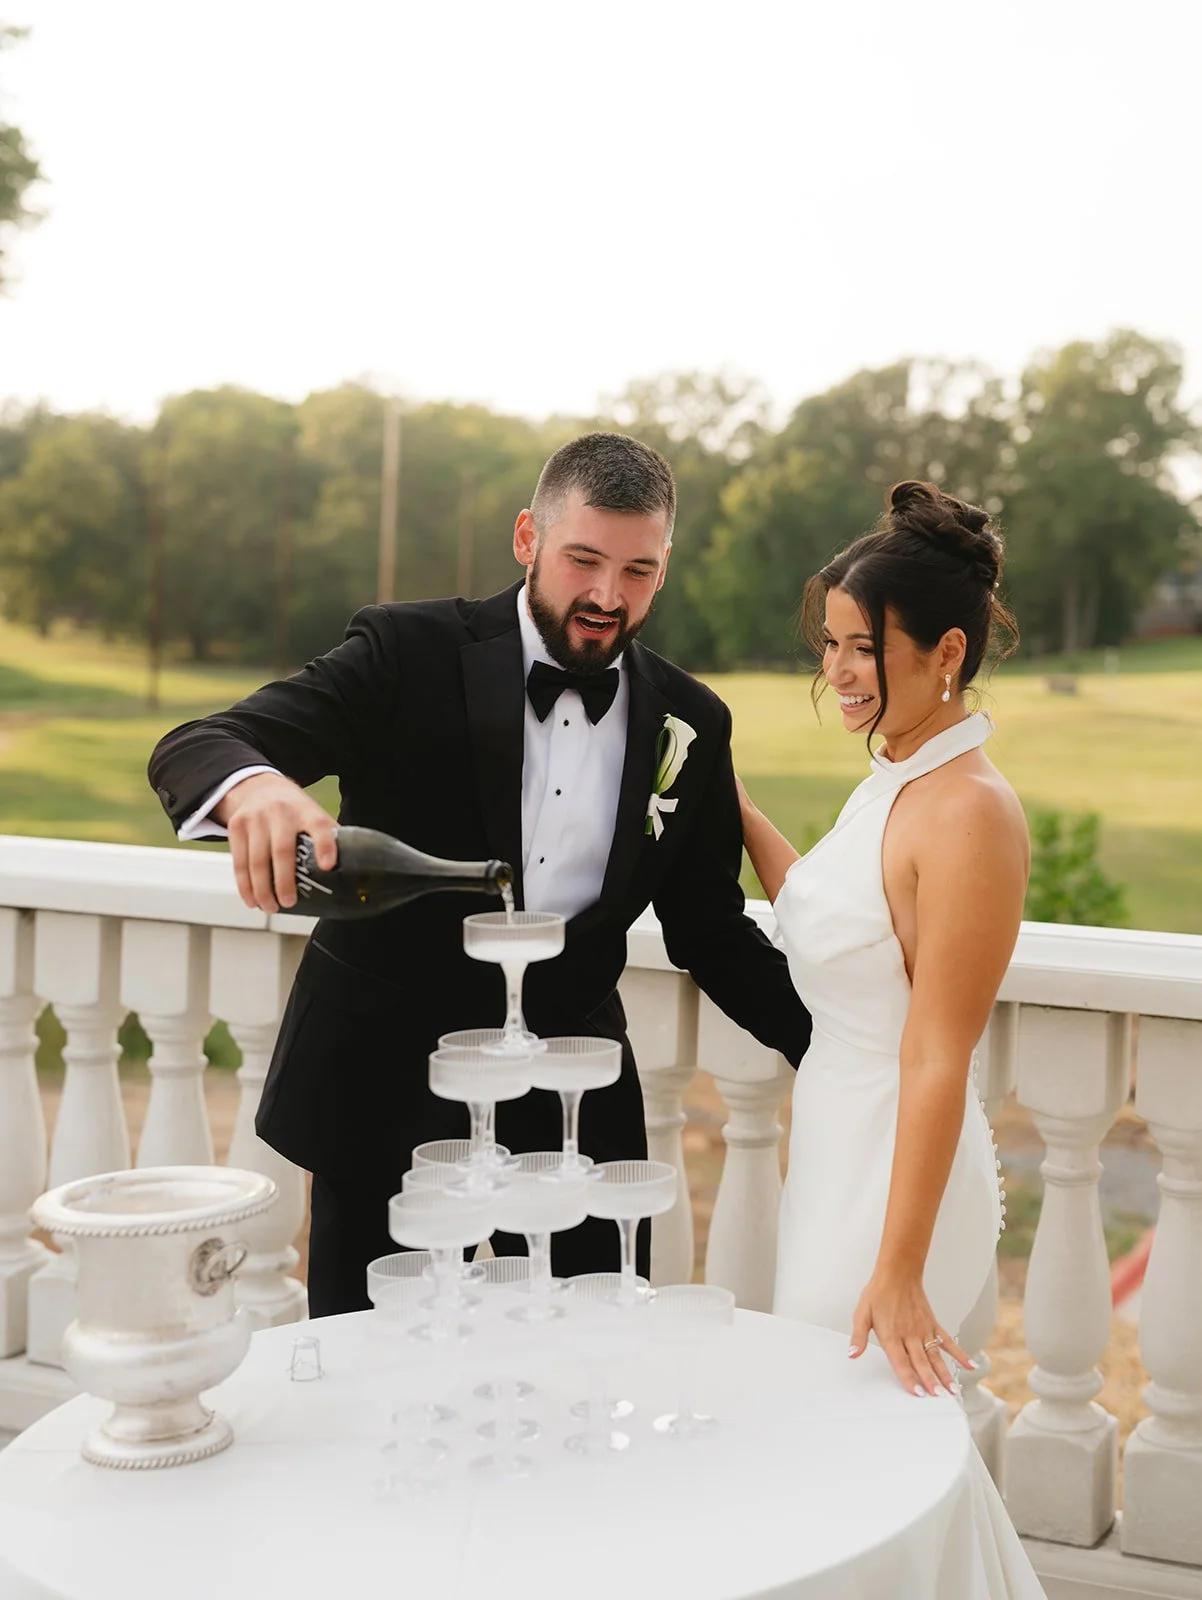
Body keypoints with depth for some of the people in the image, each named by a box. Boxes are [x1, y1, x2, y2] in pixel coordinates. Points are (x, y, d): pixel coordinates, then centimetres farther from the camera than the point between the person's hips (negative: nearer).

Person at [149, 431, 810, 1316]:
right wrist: (252, 786, -43)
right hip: (386, 1085, -2)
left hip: (573, 1100, 3)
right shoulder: (410, 654, -10)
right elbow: (193, 746, -19)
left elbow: (708, 927, 8)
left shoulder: (690, 721, 2)